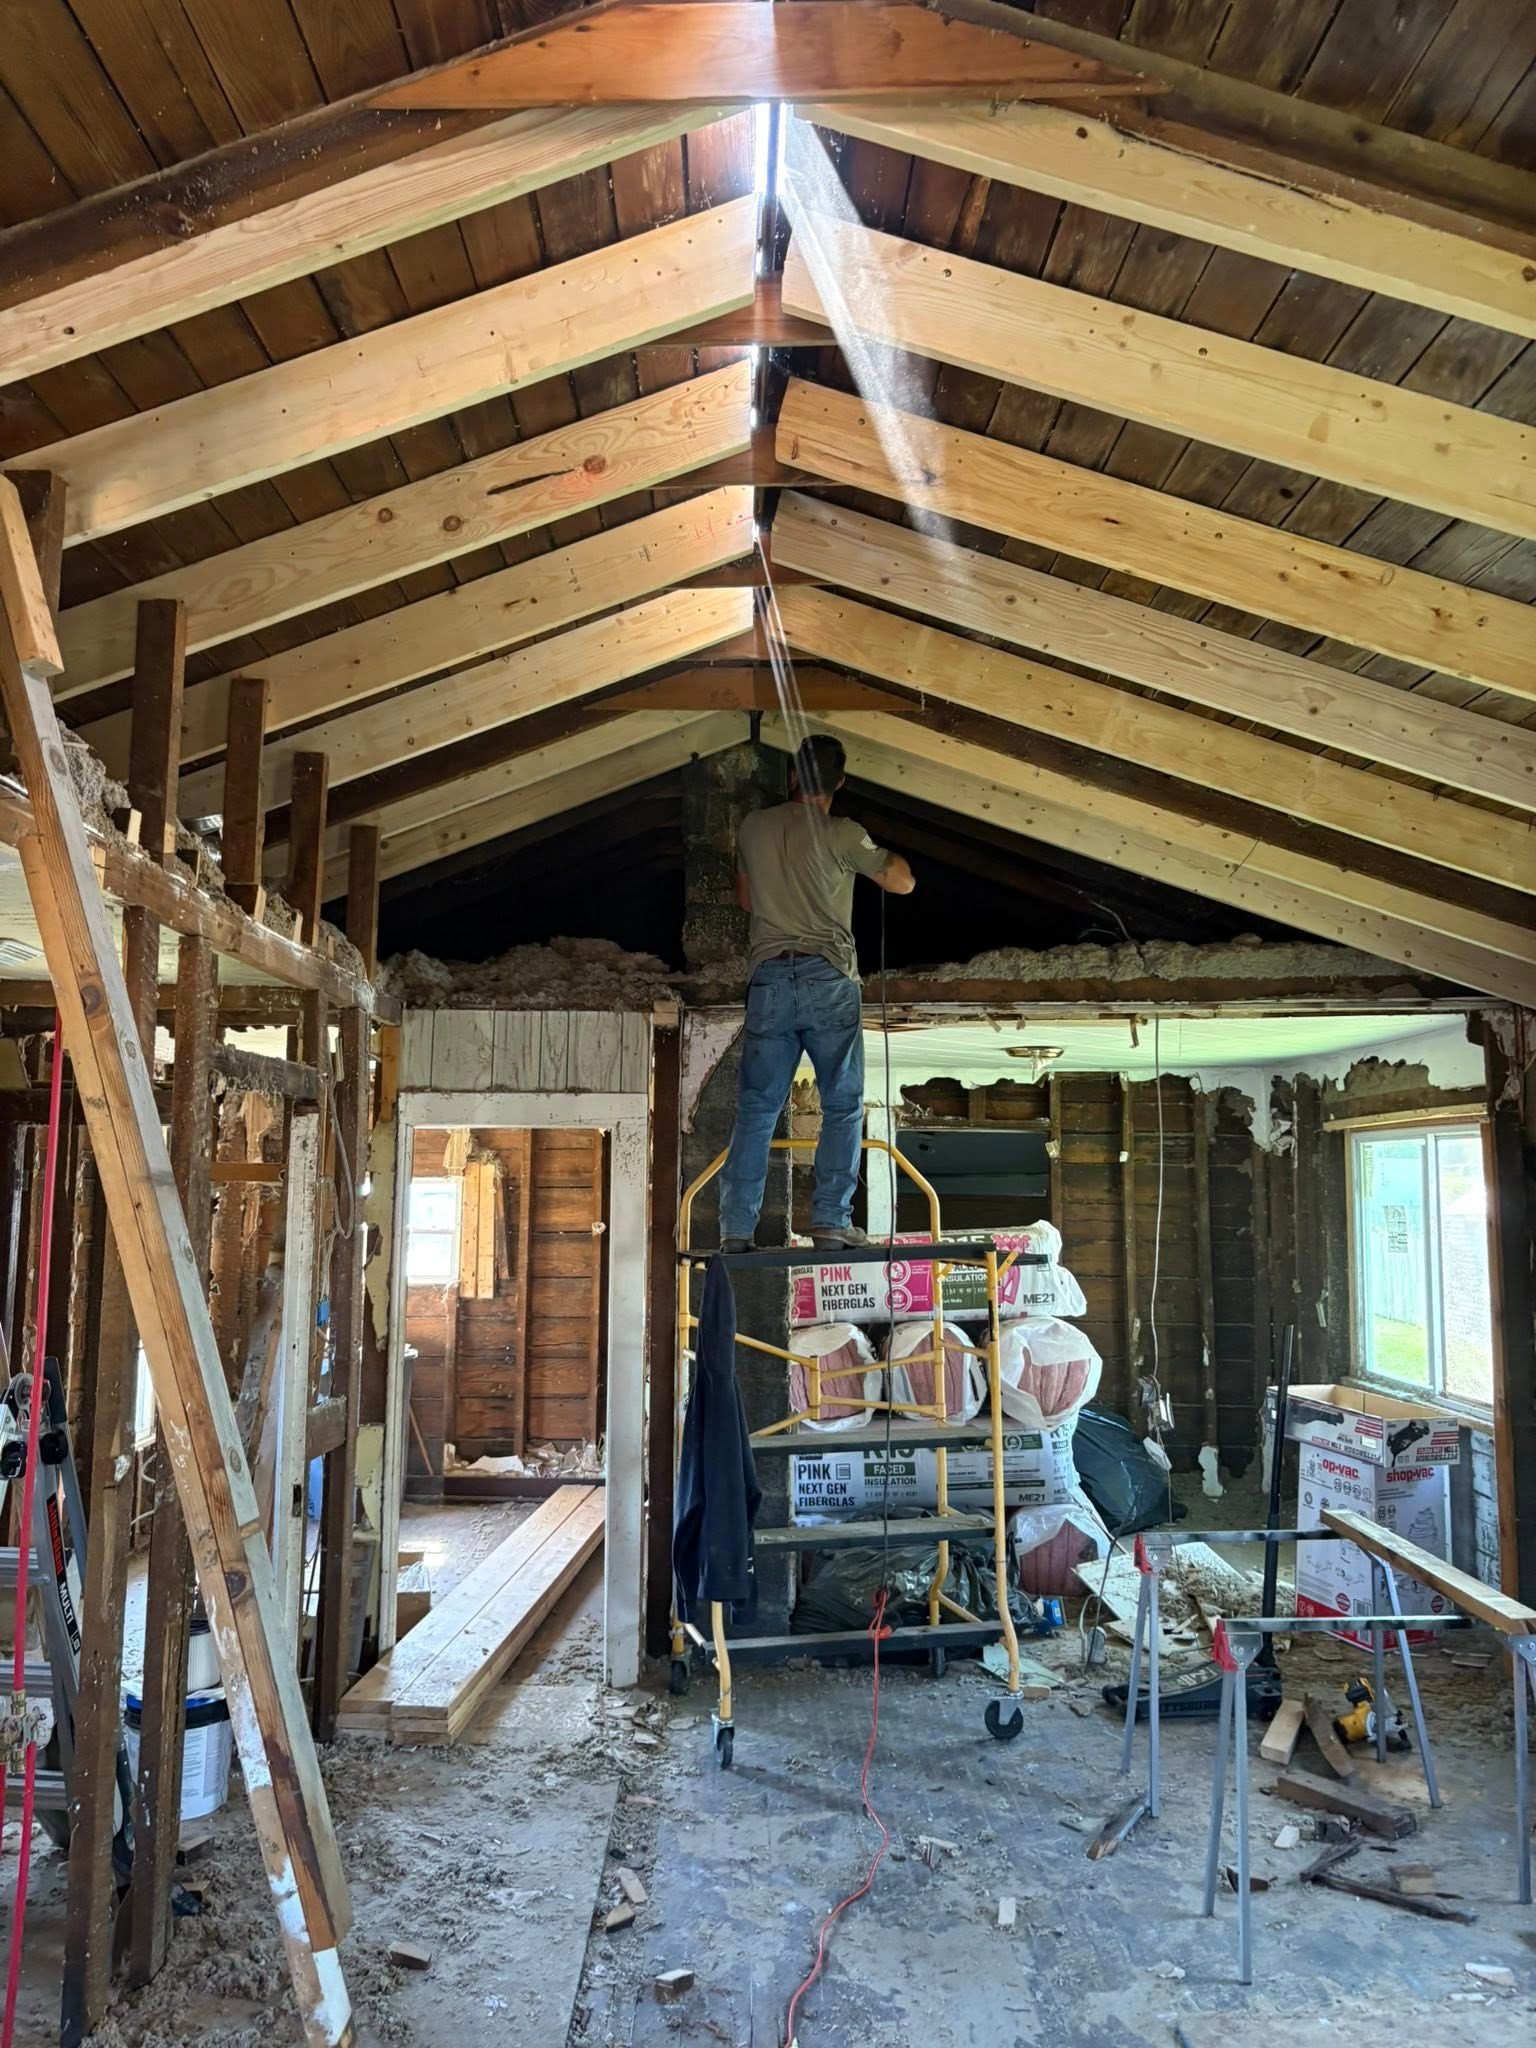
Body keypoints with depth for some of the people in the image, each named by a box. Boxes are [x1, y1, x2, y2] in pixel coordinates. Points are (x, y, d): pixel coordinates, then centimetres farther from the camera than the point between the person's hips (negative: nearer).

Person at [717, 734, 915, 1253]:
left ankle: (736, 1229, 3)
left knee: (755, 1109, 6)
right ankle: (830, 1222, 0)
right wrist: (875, 849, 23)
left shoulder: (754, 826, 11)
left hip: (769, 978, 3)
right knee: (843, 1106, 5)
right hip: (828, 978, -3)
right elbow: (903, 883, 8)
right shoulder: (842, 834, -2)